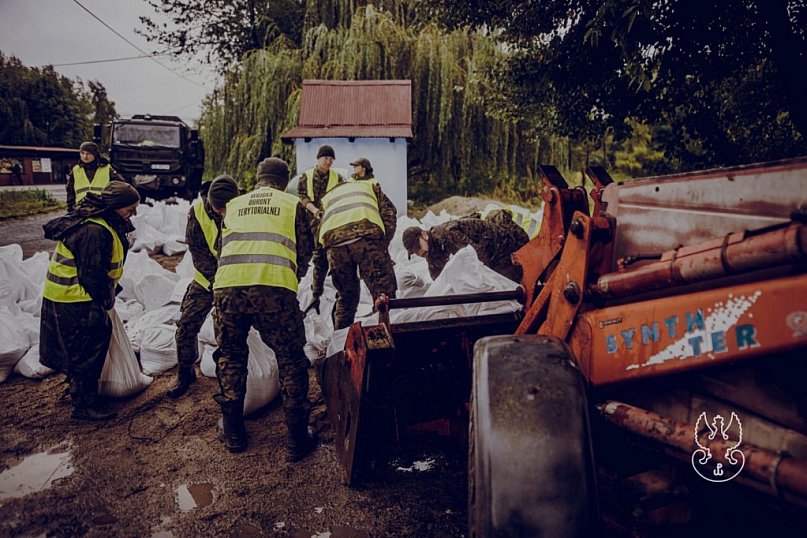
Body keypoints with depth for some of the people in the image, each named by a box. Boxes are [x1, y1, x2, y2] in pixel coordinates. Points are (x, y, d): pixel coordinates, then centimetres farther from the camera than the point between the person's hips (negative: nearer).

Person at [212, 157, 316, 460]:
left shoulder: (234, 205, 25)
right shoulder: (293, 204, 18)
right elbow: (305, 253, 20)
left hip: (227, 285, 3)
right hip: (275, 288, -3)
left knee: (231, 357, 23)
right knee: (291, 362, 12)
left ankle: (233, 433, 31)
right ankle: (297, 440, 18)